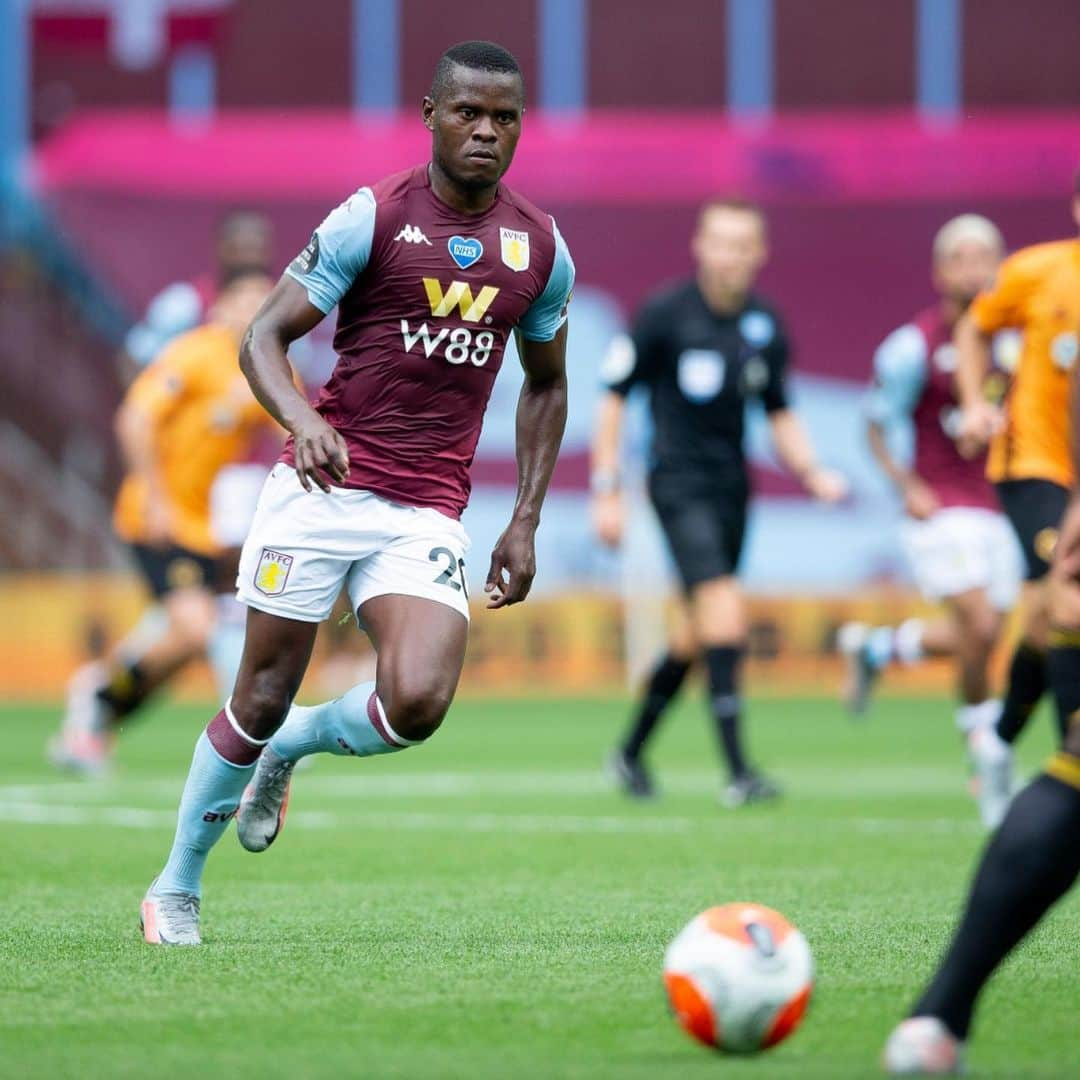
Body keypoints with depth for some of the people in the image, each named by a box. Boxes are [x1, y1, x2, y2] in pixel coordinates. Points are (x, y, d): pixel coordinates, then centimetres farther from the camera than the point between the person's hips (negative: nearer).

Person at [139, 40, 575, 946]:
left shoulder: (541, 250, 7)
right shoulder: (371, 218, -5)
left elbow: (546, 386, 21)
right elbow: (263, 338, -6)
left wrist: (526, 523, 13)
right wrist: (301, 418, -26)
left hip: (428, 516, 2)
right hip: (320, 490, -2)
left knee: (417, 704, -19)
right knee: (262, 698, 2)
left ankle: (292, 746, 15)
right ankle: (176, 887, 22)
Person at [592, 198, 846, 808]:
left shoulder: (766, 327, 6)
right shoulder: (665, 314, -9)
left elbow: (780, 415, 17)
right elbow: (614, 397, -3)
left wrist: (812, 473, 0)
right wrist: (607, 490, -6)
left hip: (732, 486, 6)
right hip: (680, 484, -6)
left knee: (700, 634, 11)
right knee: (725, 615, -19)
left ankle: (632, 751, 30)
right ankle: (738, 770, -20)